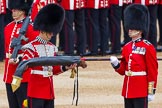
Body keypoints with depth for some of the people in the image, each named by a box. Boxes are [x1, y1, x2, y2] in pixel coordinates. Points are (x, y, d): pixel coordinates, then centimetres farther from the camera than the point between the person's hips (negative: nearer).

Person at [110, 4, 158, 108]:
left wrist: (151, 91, -12)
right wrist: (116, 64, -4)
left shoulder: (148, 47, -7)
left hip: (141, 91, -7)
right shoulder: (126, 47, 13)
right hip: (128, 90, 7)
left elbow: (153, 71, -8)